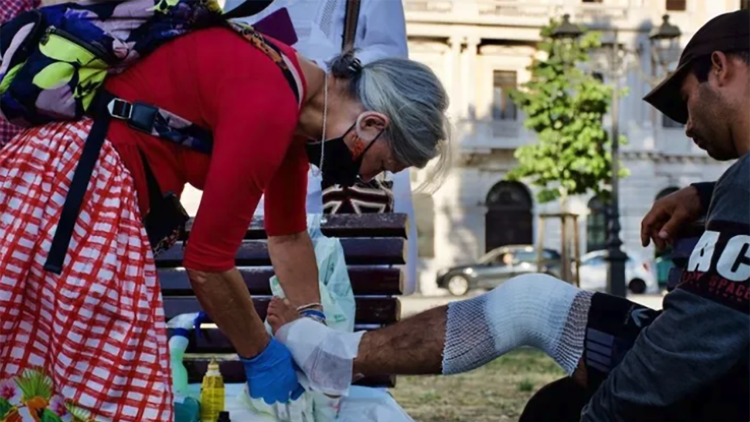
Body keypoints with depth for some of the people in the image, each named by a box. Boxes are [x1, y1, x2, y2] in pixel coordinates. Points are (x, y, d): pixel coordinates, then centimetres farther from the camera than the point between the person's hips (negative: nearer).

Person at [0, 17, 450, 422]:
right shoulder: (269, 107, -21)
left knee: (66, 376, 13)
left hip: (87, 183, 10)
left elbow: (288, 234, 23)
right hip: (74, 183, -10)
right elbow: (207, 263, -17)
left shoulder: (294, 97, 8)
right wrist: (262, 355, -3)